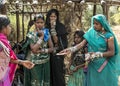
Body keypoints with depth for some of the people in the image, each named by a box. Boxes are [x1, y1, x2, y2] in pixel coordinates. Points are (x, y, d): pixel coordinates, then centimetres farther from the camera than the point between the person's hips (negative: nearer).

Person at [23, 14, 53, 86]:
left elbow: (51, 48, 3)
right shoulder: (31, 35, -7)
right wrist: (41, 37, -17)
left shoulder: (47, 33, 5)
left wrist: (42, 51, -14)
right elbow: (34, 49, -20)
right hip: (35, 63, -4)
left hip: (45, 63, 4)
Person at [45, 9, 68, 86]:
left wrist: (53, 28, -18)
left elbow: (56, 40, -12)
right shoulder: (46, 27, 7)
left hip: (58, 53, -4)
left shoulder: (61, 26, -4)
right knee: (51, 73, 5)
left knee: (58, 73, -1)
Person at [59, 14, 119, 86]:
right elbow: (82, 44, -5)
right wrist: (71, 49, -20)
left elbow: (112, 52, -11)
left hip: (105, 66, -3)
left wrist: (97, 54, -20)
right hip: (93, 65, 3)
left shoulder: (109, 36, -9)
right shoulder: (91, 33, 1)